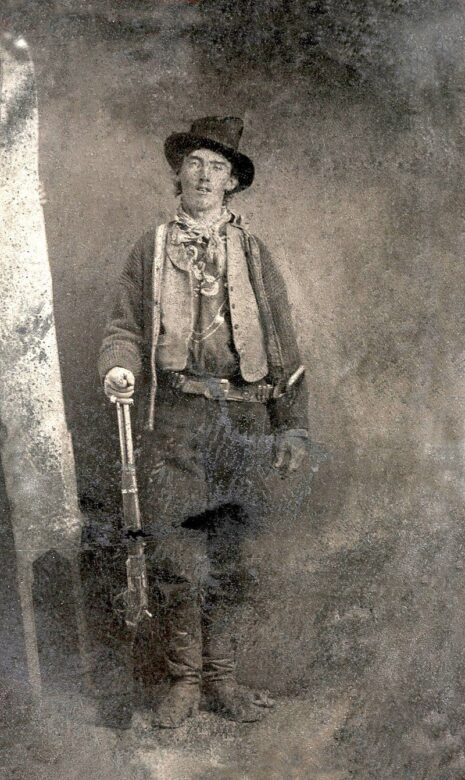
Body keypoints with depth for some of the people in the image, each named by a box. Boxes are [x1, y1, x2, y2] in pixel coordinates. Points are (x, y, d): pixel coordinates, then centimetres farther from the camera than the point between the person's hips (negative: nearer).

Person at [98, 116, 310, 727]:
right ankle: (185, 680, 13)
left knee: (228, 551, 7)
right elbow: (126, 326, 9)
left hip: (244, 418, 1)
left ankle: (222, 679, 20)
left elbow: (284, 348, 12)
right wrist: (119, 367, -15)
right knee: (177, 551, -3)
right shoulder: (151, 249, 13)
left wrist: (293, 427, 7)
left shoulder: (253, 254, 14)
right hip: (176, 418, -1)